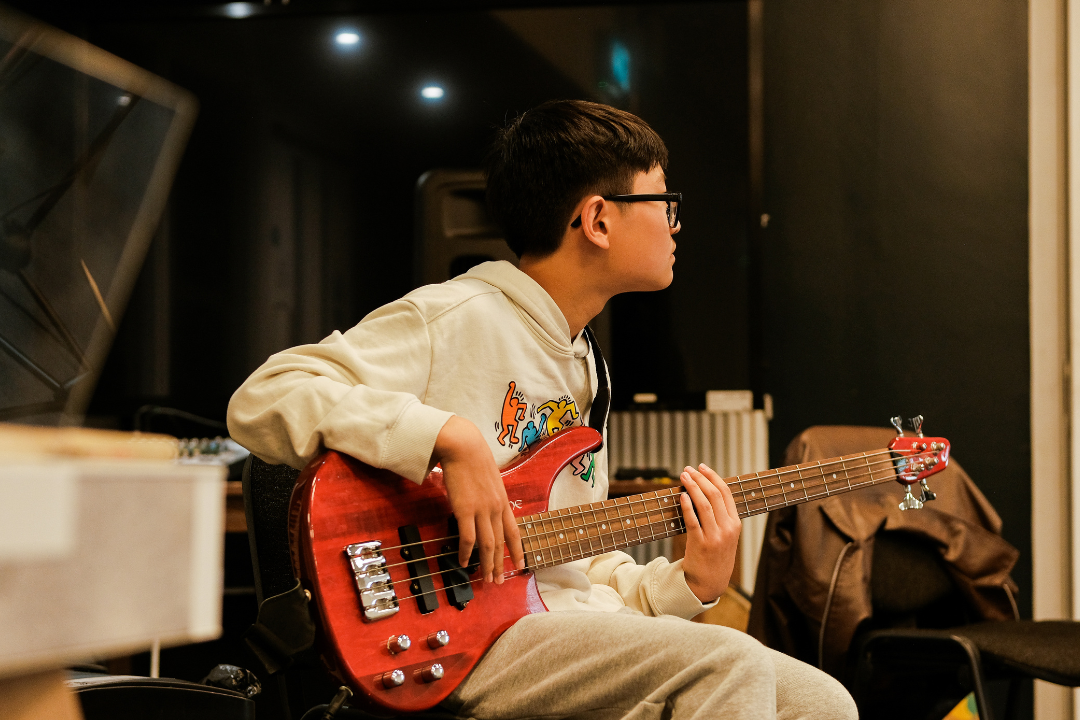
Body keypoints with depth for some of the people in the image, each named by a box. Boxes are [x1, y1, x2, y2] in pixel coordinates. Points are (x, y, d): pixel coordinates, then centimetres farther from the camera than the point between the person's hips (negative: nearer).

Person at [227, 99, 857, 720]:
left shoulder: (584, 365, 21)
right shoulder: (455, 319, -8)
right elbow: (262, 401, -18)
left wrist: (687, 583, 4)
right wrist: (451, 436, -25)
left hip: (574, 630, 8)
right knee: (726, 663, -26)